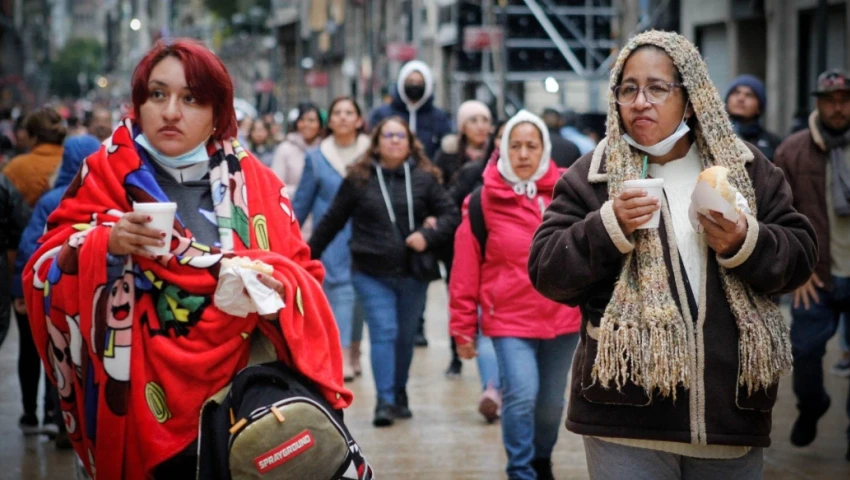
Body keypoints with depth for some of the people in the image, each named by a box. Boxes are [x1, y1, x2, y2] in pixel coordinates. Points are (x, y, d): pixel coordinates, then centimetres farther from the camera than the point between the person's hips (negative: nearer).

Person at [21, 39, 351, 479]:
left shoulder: (254, 182, 6)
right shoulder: (107, 174, 2)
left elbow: (304, 276, 7)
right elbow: (46, 274, -3)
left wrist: (276, 285, -15)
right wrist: (107, 243, -21)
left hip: (247, 397, 2)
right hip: (151, 407, -1)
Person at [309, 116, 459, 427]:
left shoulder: (424, 178, 3)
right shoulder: (358, 179, 1)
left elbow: (451, 215, 4)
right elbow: (332, 221, 7)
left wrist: (428, 236, -14)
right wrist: (309, 256, 10)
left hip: (413, 273, 2)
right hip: (371, 274, -2)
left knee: (405, 337, 10)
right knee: (383, 332, -10)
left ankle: (399, 395, 27)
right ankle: (384, 401, -9)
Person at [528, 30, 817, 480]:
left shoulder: (745, 168, 9)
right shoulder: (590, 176, 3)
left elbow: (800, 254, 7)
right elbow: (547, 271, -1)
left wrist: (745, 244, -13)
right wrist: (610, 226, -16)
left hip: (731, 409, 3)